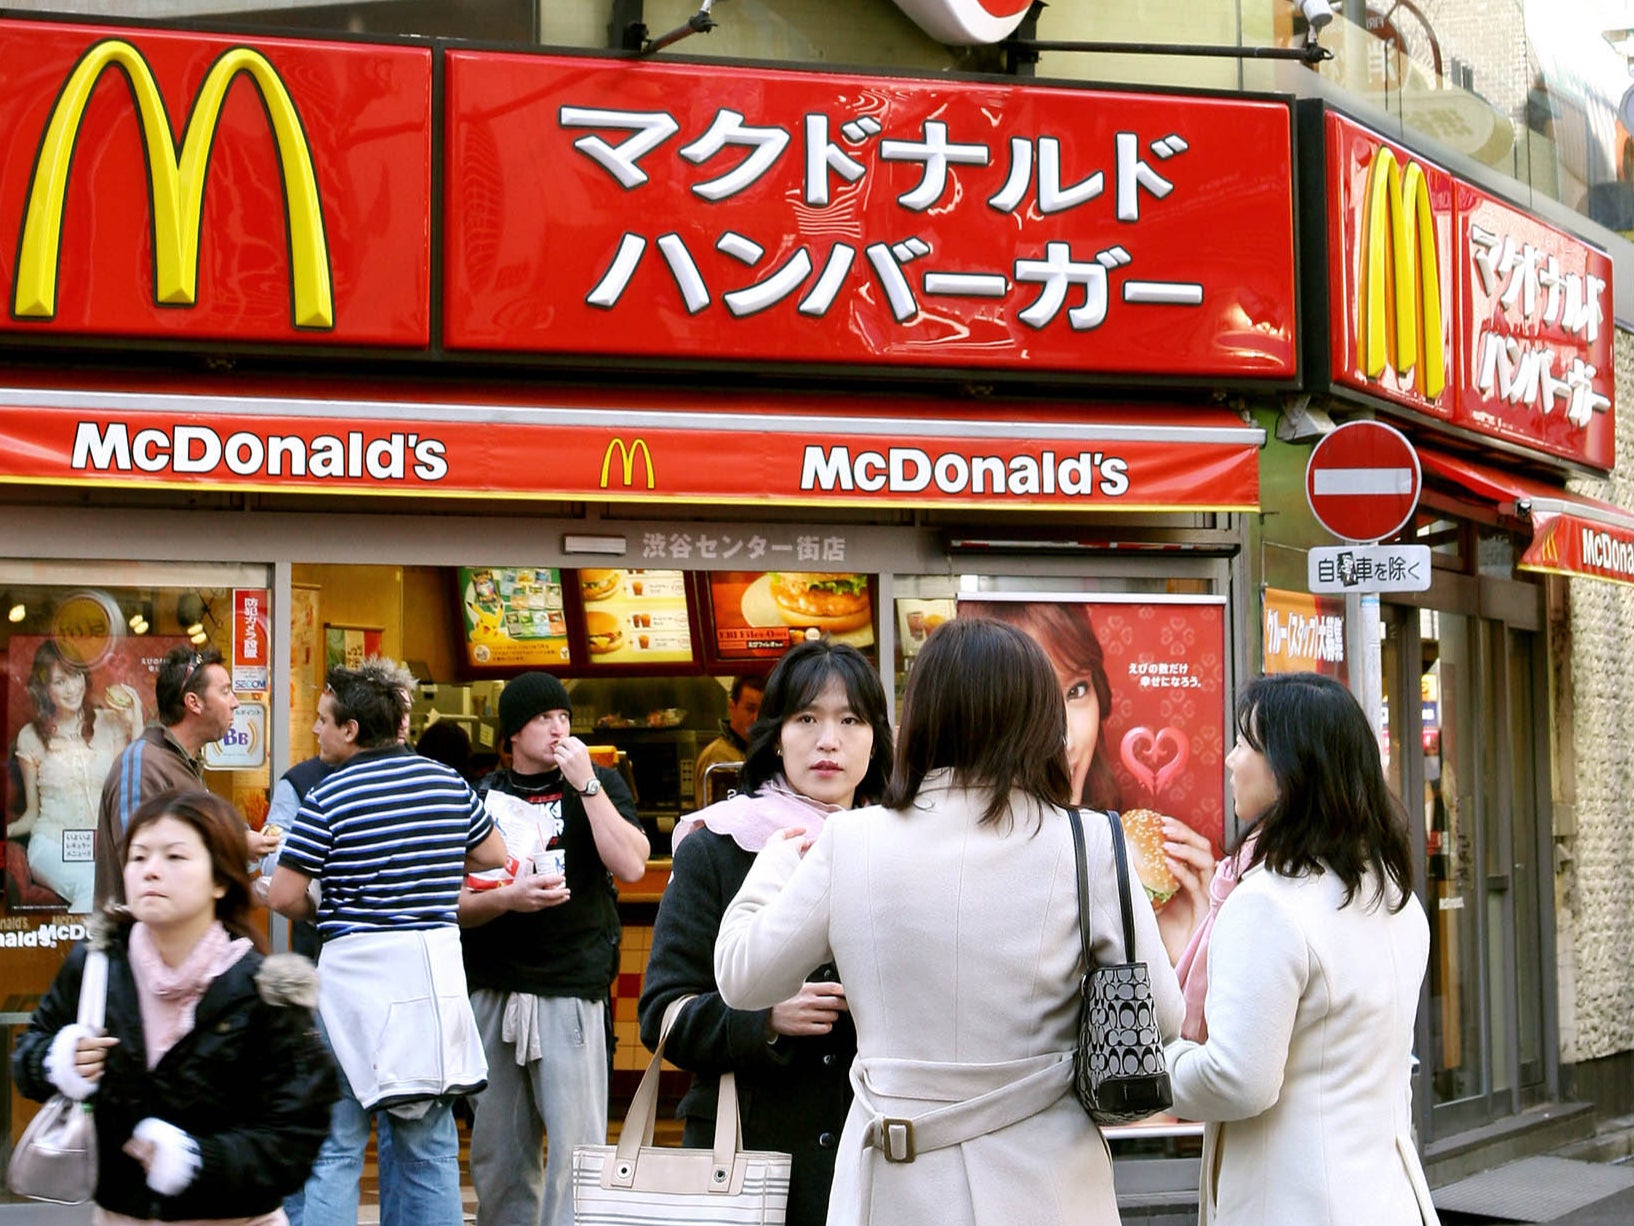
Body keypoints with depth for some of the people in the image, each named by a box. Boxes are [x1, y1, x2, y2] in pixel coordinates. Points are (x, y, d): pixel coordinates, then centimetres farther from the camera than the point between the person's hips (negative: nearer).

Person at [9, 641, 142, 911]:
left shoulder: (109, 723, 9)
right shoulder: (31, 737, 8)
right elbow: (32, 813, 13)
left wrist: (136, 724, 1)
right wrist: (6, 830, -8)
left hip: (104, 845, 1)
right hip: (52, 845, -1)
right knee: (93, 886, -37)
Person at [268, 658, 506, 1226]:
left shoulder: (327, 798, -9)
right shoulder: (448, 782, 5)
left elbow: (283, 898, -9)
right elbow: (495, 855, 17)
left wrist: (321, 912, 10)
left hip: (353, 969, -4)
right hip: (435, 971, 5)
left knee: (334, 1149, 3)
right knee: (429, 1147, 11)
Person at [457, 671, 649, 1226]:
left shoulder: (600, 785, 8)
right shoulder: (479, 798, 11)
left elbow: (631, 866, -9)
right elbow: (452, 904, 7)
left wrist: (586, 783, -10)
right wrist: (507, 898, -12)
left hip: (571, 992, -2)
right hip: (492, 992, 3)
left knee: (576, 1149, -7)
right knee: (495, 1152, 7)